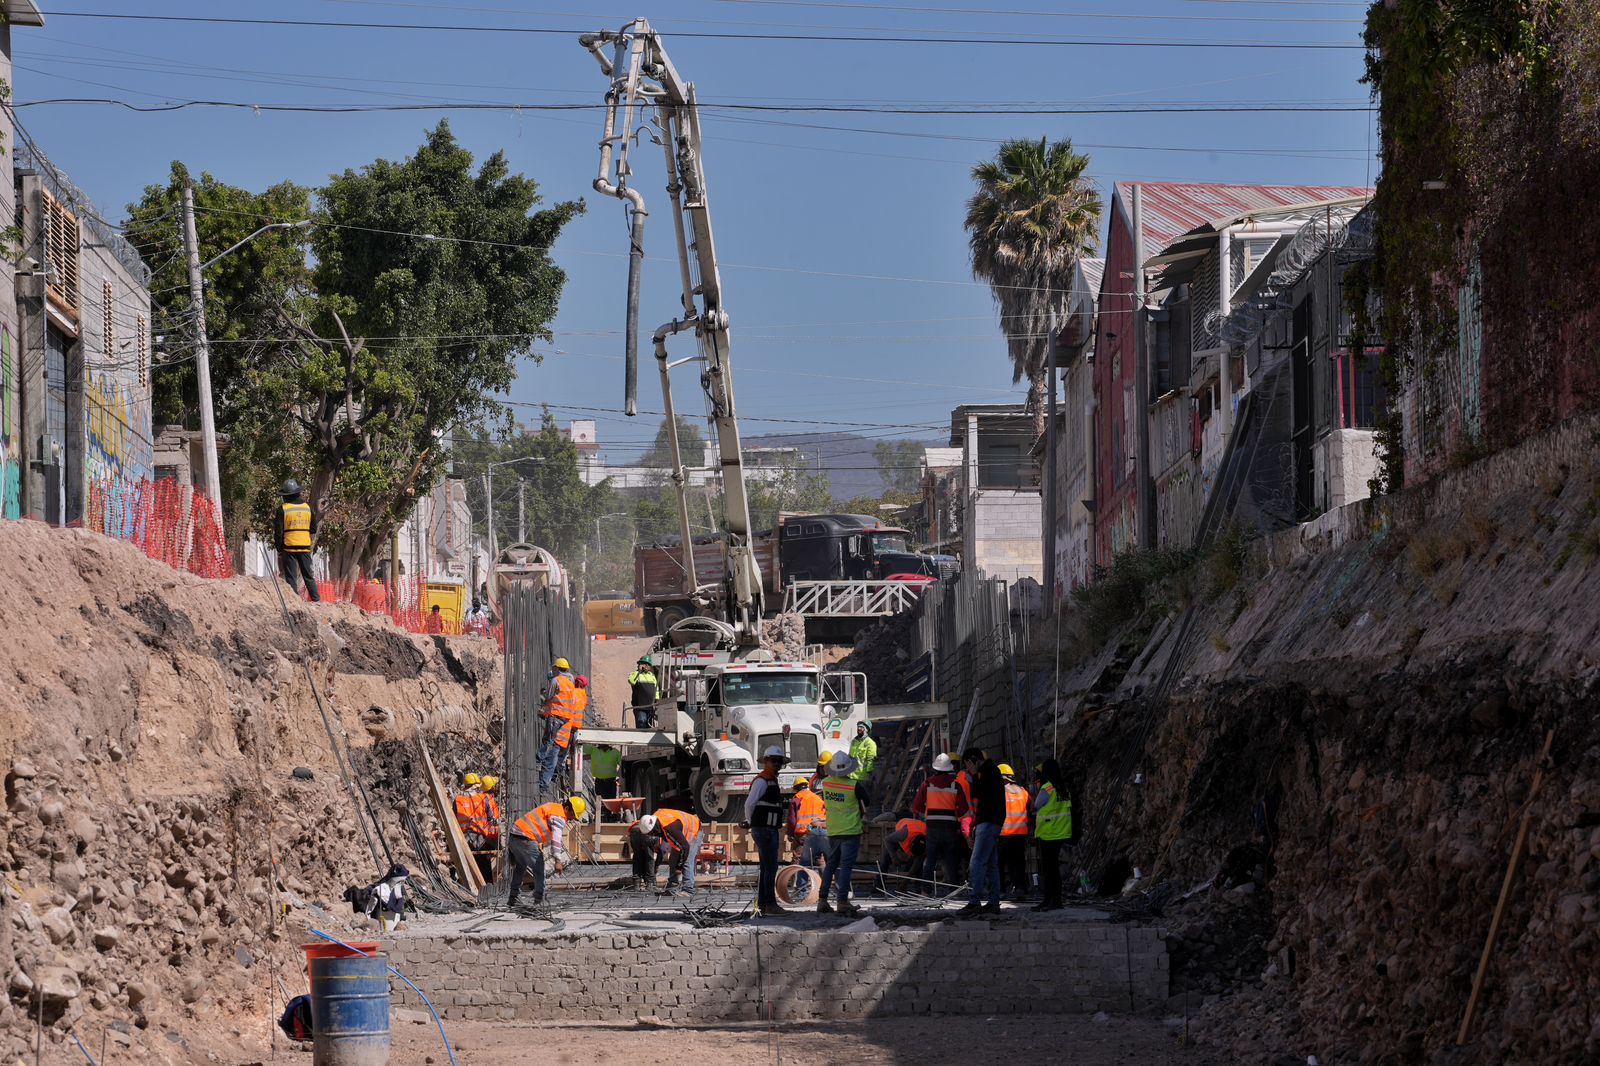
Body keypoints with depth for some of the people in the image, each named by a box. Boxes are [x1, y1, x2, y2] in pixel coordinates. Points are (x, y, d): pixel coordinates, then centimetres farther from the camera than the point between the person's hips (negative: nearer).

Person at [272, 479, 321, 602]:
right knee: (309, 575, 11)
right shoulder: (308, 508, 6)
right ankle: (316, 599, 9)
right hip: (305, 548, 3)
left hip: (289, 547, -3)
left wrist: (279, 548, 2)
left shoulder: (282, 509, -6)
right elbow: (313, 530, 12)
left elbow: (278, 532, -5)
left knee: (290, 577, 0)